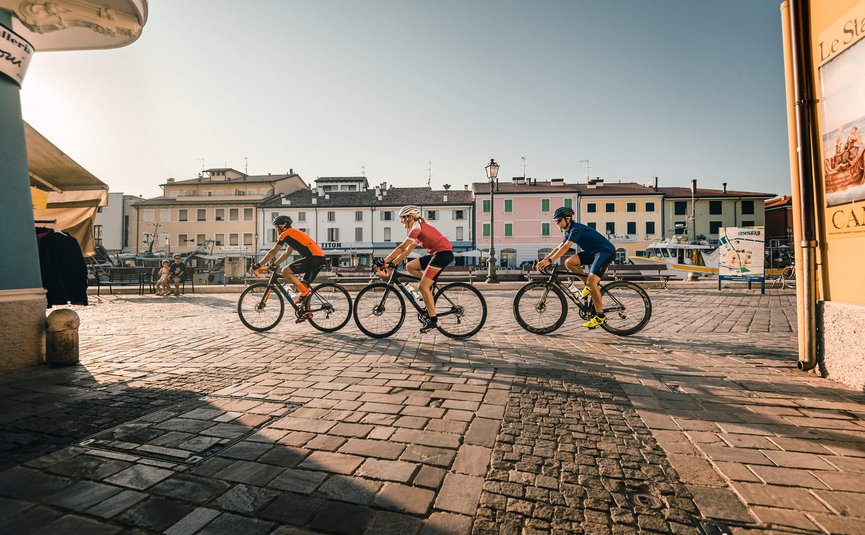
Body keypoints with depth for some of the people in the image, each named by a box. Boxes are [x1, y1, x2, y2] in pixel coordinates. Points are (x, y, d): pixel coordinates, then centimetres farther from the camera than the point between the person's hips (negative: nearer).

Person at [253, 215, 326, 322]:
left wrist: (258, 264, 6)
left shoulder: (286, 234, 1)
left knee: (285, 271, -7)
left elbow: (273, 252, 0)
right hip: (320, 258, 9)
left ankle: (305, 293, -10)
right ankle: (307, 312, 16)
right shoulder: (294, 233, 28)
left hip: (313, 257, -9)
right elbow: (287, 253, 35)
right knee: (304, 284, 16)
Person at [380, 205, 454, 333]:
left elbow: (402, 248, -15)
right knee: (410, 267, 10)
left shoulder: (417, 226, -9)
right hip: (437, 254, 10)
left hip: (444, 253, -10)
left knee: (422, 287, -13)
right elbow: (408, 250, 20)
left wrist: (385, 261, -12)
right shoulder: (419, 228, 20)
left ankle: (433, 319, -9)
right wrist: (393, 263, 16)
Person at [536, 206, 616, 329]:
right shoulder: (569, 231, 10)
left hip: (606, 251, -9)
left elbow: (565, 248, -31)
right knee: (569, 263, -5)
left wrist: (549, 261, -37)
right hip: (593, 251, 9)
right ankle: (590, 285, 8)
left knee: (591, 281, -21)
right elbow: (558, 248, 11)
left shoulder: (576, 229, -20)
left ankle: (600, 317, -14)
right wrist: (543, 260, 1)